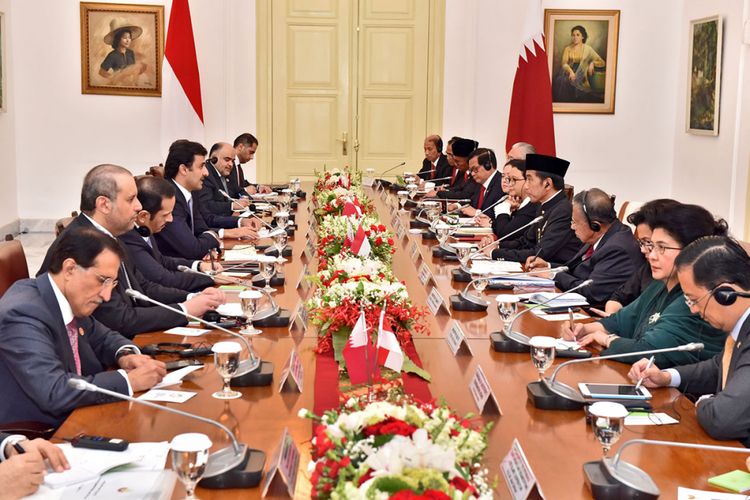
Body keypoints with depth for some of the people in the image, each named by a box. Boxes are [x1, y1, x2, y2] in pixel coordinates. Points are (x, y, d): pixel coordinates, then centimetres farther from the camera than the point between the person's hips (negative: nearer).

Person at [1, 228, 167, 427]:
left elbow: (102, 338, 19)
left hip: (69, 420, 8)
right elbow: (54, 392, -30)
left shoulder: (70, 300, 1)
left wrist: (125, 356, -3)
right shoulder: (23, 314, -22)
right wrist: (130, 380, -23)